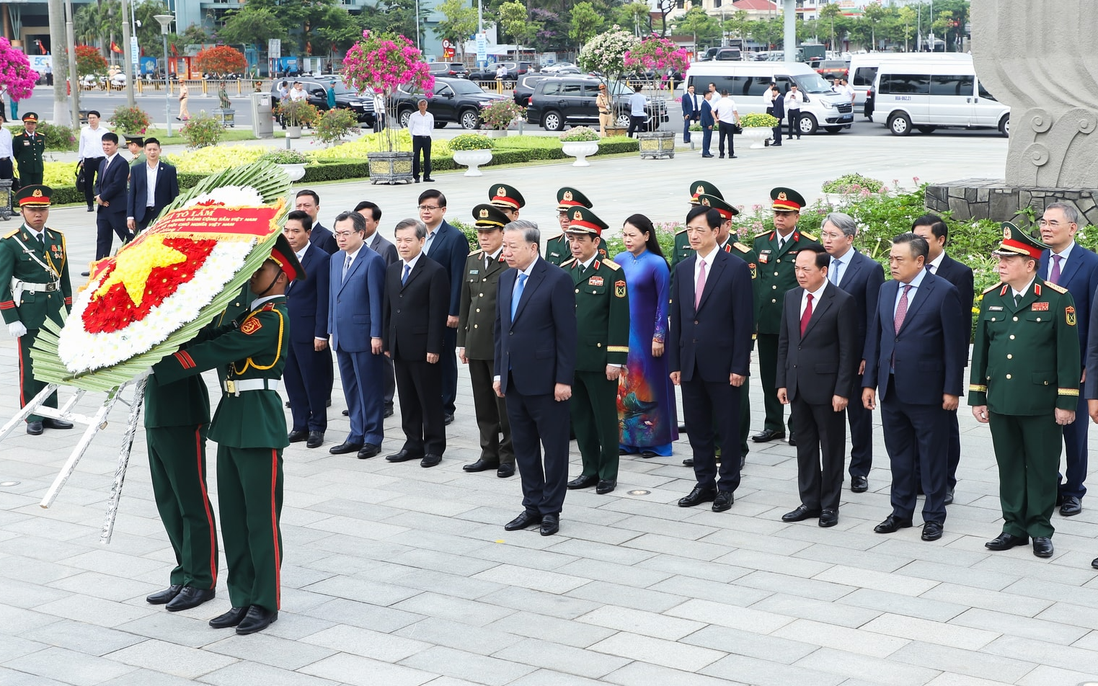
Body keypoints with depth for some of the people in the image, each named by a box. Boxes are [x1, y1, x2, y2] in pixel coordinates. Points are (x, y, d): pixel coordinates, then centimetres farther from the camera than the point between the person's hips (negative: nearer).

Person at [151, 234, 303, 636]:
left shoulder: (272, 318, -14)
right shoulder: (247, 312, 15)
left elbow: (216, 351, -21)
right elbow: (209, 336, 8)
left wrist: (156, 368, -22)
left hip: (259, 423, -9)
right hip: (231, 420, 9)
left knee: (261, 517, 0)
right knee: (233, 515, 11)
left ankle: (265, 603, 10)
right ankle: (242, 600, 20)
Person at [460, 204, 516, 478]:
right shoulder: (472, 260, 12)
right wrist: (462, 342, 14)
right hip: (476, 345, 6)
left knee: (505, 404, 2)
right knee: (483, 404, 12)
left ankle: (507, 455, 12)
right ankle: (489, 453, 22)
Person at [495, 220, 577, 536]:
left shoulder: (557, 280, -12)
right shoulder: (506, 279, 10)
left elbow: (566, 333, -13)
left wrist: (564, 380, -15)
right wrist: (499, 372, 11)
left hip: (545, 380, -7)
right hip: (514, 380, 7)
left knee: (554, 447, 4)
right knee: (523, 447, 13)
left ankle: (551, 510, 12)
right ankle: (533, 506, 23)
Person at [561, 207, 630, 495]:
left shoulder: (612, 273, -7)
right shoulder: (563, 272, 10)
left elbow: (619, 319, -10)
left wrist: (615, 360, -14)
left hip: (599, 360, -5)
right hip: (569, 359, 5)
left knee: (605, 417, 4)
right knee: (580, 417, 11)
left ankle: (608, 473, 14)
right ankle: (590, 469, 22)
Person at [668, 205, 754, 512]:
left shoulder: (736, 268, -7)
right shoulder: (683, 269, 9)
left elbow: (744, 321, -9)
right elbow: (677, 318, 12)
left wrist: (739, 366, -13)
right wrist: (674, 363, 7)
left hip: (722, 364, -5)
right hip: (690, 363, 5)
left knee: (728, 426, 5)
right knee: (697, 427, 11)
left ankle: (727, 486, 15)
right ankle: (704, 484, 22)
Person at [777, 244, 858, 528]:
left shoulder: (842, 301, -12)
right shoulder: (791, 297, 7)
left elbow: (848, 350, -12)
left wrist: (842, 390, -15)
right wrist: (782, 382, 8)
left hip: (826, 387, -6)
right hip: (797, 385, 6)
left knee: (831, 448, 5)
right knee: (804, 445, 12)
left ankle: (829, 505, 15)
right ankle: (809, 502, 22)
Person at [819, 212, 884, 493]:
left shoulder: (870, 269, -8)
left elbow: (874, 317, -9)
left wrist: (868, 356, -13)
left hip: (855, 353, -4)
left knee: (859, 413, 8)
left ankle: (860, 470, 18)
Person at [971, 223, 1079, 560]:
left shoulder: (1058, 299, -6)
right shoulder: (991, 298, 7)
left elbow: (1068, 353, -6)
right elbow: (980, 350, 11)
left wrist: (1066, 402, -9)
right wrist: (977, 397, 9)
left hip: (1041, 403, -4)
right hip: (1001, 402, 4)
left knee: (1042, 468, 5)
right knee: (1009, 468, 11)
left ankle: (1040, 529, 17)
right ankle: (1014, 527, 22)